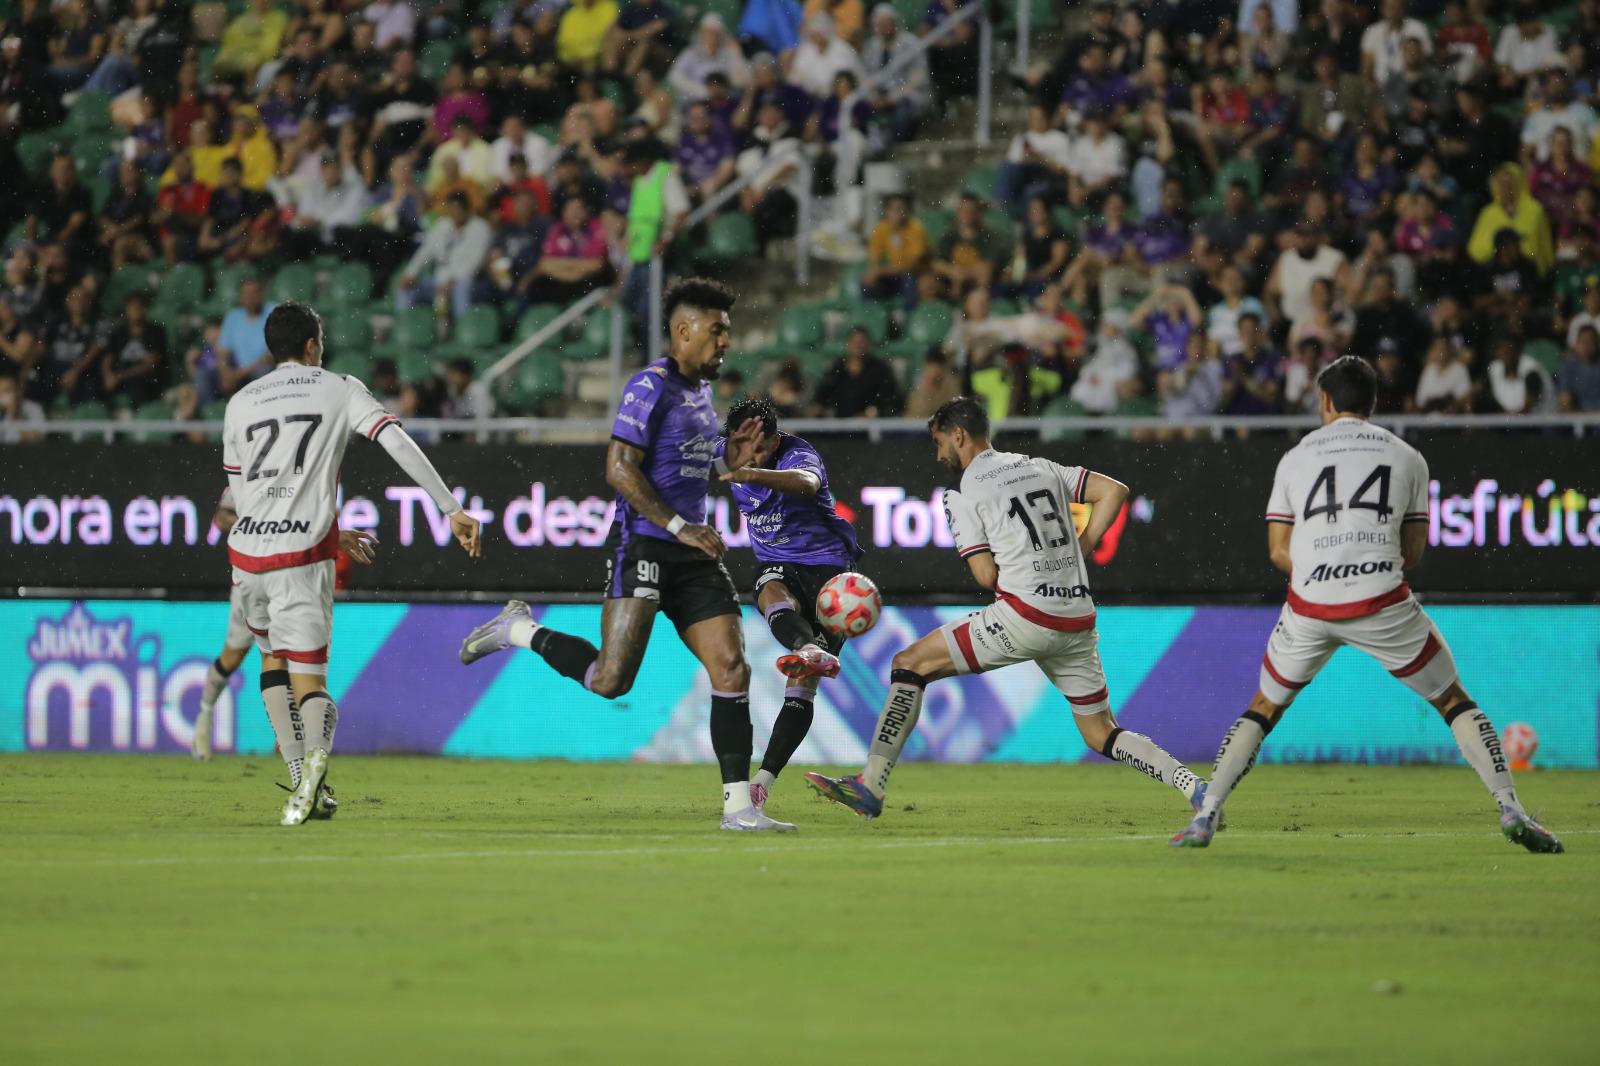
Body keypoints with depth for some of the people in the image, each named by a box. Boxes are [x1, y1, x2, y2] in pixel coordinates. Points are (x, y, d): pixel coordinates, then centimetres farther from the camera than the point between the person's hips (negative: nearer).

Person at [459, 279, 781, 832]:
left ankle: (738, 805, -1)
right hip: (642, 547, -8)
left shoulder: (701, 389, 18)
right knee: (611, 680, -15)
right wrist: (679, 526, -21)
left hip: (691, 556, 8)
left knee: (732, 669, -3)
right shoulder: (651, 386, -10)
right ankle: (519, 630, 10)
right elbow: (619, 469, -18)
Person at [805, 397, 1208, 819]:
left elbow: (986, 576, -5)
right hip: (1079, 622, 6)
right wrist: (1074, 555, 13)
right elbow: (1115, 491, 12)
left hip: (1024, 616, -6)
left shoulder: (964, 495, 0)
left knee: (910, 663, 3)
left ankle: (870, 787, -5)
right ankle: (1195, 788, 0)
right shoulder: (1041, 468, 17)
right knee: (1101, 734, 17)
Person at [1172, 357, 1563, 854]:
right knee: (1454, 701, 11)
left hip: (1309, 606, 1)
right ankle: (1511, 811, -3)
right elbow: (1413, 551, 12)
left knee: (1263, 709, 19)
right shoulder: (1407, 458, 12)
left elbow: (1278, 550, 10)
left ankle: (1204, 818, 9)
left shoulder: (1295, 458, 13)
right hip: (1383, 605, -1)